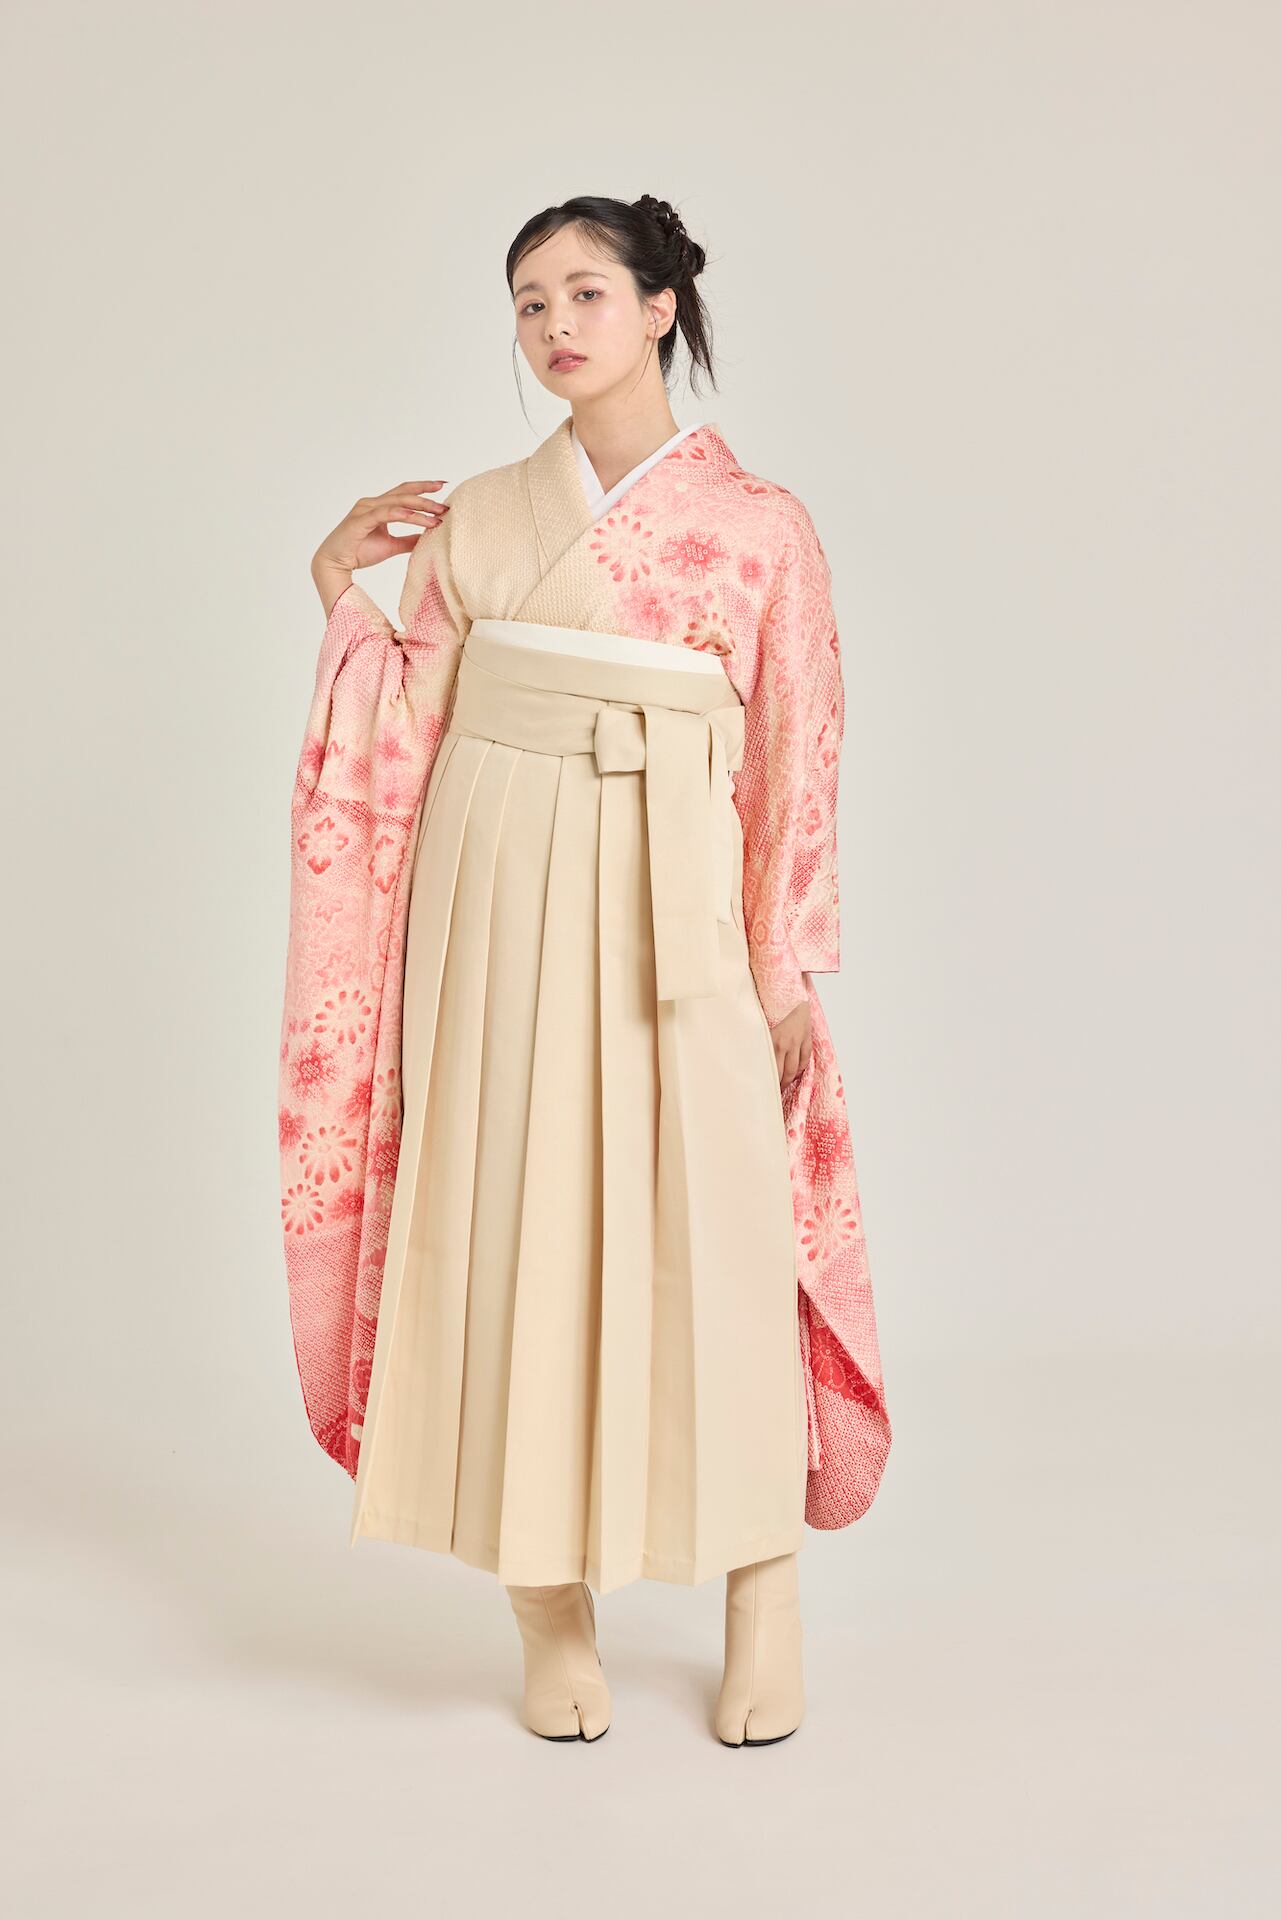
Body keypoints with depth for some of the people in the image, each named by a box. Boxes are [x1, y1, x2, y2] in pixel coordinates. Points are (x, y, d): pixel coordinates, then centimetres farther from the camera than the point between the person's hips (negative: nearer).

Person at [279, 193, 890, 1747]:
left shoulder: (759, 528, 4)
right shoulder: (471, 523, 11)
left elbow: (795, 762, 2)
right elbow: (405, 733, 10)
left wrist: (789, 970, -1)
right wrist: (341, 593, -1)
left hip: (667, 902, -2)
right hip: (499, 889, 2)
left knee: (708, 1217, -5)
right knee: (512, 1212, 1)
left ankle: (763, 1603, 10)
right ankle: (552, 1612, 12)